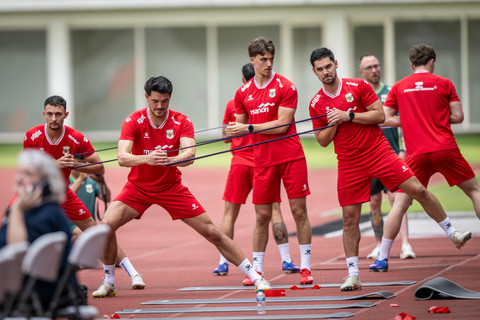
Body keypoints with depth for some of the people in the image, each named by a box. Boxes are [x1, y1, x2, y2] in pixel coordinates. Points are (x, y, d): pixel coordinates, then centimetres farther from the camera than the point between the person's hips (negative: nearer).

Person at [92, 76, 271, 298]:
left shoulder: (182, 122, -11)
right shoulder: (133, 122, -15)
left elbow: (189, 155, -26)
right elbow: (122, 158, -27)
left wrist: (169, 160, -48)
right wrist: (146, 158, -48)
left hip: (172, 188, 1)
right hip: (138, 187, 0)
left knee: (212, 233, -3)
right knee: (106, 225, -23)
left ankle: (255, 277, 7)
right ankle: (108, 283, -3)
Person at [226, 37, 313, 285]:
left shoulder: (285, 87, -6)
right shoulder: (243, 93, 8)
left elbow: (281, 125, -13)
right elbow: (241, 126, 18)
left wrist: (248, 128, -15)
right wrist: (234, 131, -4)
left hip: (291, 157, -3)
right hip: (263, 160, 3)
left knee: (299, 210, -2)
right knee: (262, 215, 3)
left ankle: (305, 267, 4)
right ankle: (257, 270, 10)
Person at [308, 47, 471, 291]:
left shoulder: (359, 87, -2)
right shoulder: (316, 104, 2)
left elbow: (380, 116, -7)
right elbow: (323, 141, 6)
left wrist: (348, 116, -16)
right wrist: (334, 123, -13)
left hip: (379, 152, -1)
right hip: (349, 164, 1)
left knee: (418, 190, -8)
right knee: (350, 218, -3)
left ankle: (452, 234, 8)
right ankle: (352, 275, 5)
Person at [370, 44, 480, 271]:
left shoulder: (398, 88, 8)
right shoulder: (444, 84, 4)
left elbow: (385, 119, 7)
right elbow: (458, 116, 3)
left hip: (417, 154, 1)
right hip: (445, 150, -1)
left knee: (400, 204, 3)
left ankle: (382, 258, -1)